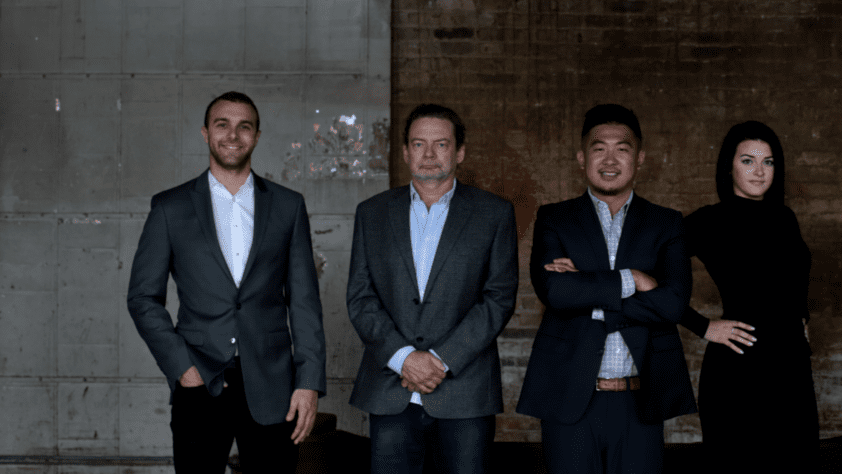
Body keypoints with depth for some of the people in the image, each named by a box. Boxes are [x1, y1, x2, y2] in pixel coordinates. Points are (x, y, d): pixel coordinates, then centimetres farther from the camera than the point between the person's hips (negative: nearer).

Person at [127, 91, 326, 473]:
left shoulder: (288, 206, 8)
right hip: (200, 385, 0)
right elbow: (143, 297, 5)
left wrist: (309, 382, -1)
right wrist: (182, 368, -5)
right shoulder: (170, 207, 6)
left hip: (271, 387, 1)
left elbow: (304, 300, 6)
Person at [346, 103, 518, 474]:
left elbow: (500, 298, -1)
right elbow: (360, 298, 5)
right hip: (390, 395, 2)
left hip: (465, 392, -1)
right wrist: (403, 357, -10)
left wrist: (441, 359, -11)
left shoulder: (495, 214, 5)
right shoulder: (372, 213, 11)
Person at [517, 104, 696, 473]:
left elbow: (672, 302, -8)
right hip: (570, 401, 0)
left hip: (640, 403, 1)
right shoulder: (553, 219, 7)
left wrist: (587, 298, -10)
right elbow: (552, 289, -12)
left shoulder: (666, 224, 9)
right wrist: (629, 280, -11)